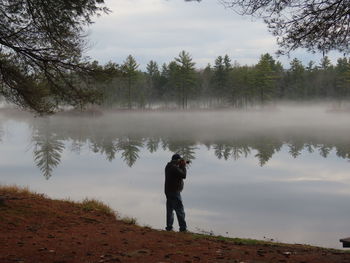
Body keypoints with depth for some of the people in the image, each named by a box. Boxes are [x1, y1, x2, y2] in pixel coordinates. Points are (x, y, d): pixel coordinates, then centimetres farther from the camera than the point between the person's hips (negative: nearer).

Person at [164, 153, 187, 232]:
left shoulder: (168, 166, 10)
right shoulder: (174, 167, -21)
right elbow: (183, 175, -18)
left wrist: (181, 166, 7)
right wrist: (183, 166, -6)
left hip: (168, 191, 10)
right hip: (174, 191, -10)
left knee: (170, 209, 14)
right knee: (180, 210, -5)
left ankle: (169, 227, 18)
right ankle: (183, 228, -4)